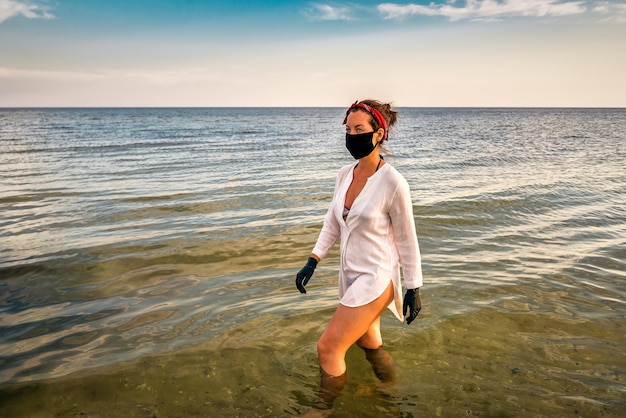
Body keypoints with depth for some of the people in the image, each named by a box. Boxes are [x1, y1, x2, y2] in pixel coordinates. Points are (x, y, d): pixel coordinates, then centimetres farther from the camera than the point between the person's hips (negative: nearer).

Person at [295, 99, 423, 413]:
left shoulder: (393, 183, -20)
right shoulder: (345, 174, -1)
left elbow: (407, 240, -12)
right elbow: (332, 222, 9)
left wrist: (414, 290, -6)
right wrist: (312, 261, 5)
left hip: (374, 280, -7)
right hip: (350, 275, 7)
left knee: (328, 347, -3)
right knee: (368, 342, 25)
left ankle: (324, 408, 24)